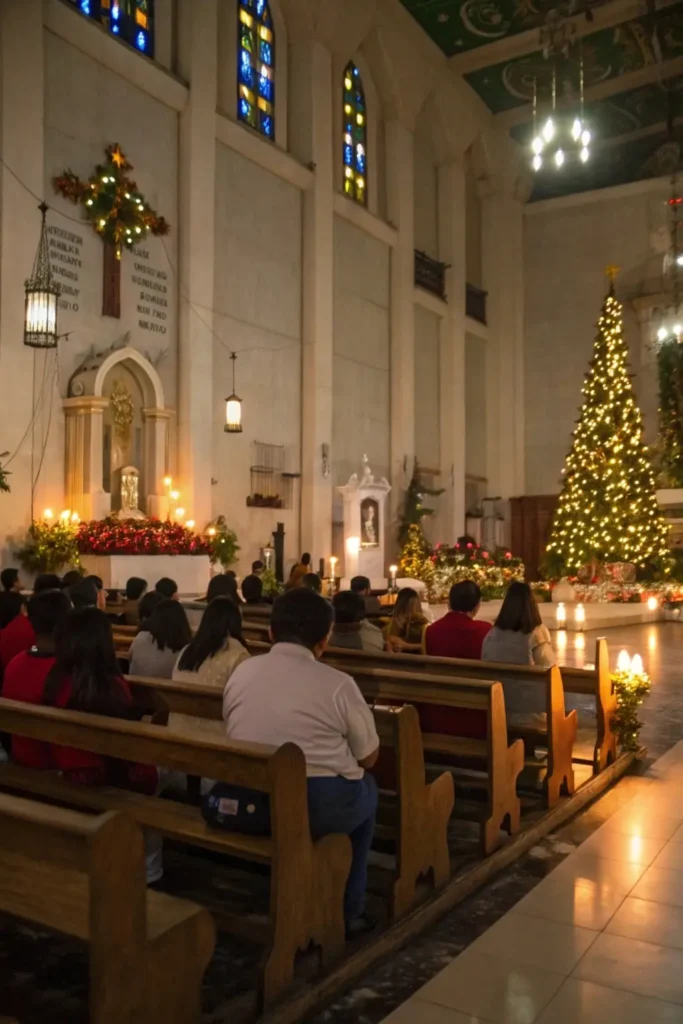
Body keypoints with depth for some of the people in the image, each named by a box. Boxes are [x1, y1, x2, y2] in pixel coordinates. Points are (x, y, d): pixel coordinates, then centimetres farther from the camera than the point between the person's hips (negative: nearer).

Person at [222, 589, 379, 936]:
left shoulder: (242, 672, 3)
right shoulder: (338, 684, -9)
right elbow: (369, 758, 0)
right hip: (317, 807, -4)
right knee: (365, 789, 27)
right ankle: (348, 912, 33)